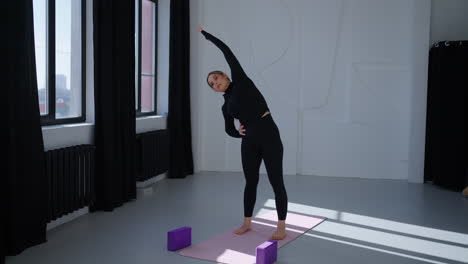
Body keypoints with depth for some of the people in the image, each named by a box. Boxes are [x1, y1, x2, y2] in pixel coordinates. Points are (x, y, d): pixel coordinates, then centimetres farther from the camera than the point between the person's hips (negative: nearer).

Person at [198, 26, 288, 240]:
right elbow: (229, 129, 25)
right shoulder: (225, 106, 15)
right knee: (250, 182, 12)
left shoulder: (240, 80, 4)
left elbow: (227, 52, 2)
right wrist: (238, 132, 1)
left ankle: (281, 227, 6)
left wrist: (206, 34, 11)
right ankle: (247, 223, 26)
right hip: (249, 141, 6)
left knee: (276, 182, -1)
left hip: (268, 134, -5)